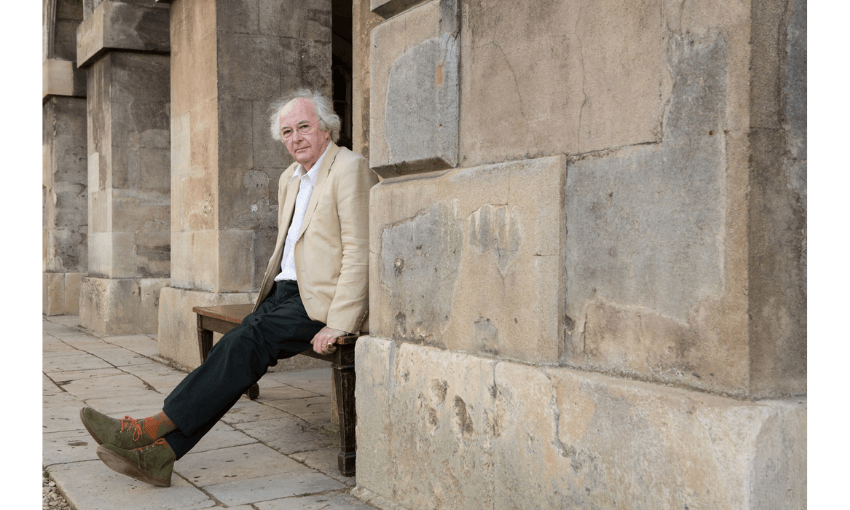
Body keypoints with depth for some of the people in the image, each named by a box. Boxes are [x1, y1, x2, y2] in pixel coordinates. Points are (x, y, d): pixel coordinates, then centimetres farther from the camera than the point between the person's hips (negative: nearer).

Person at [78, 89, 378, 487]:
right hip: (286, 292, 7)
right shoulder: (290, 178, 18)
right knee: (242, 347, -15)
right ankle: (160, 454, -21)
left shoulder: (350, 169, -9)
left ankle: (154, 427, -22)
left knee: (249, 339, -25)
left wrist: (338, 325, -21)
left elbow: (359, 254, -16)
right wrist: (268, 302, 11)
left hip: (321, 302, -7)